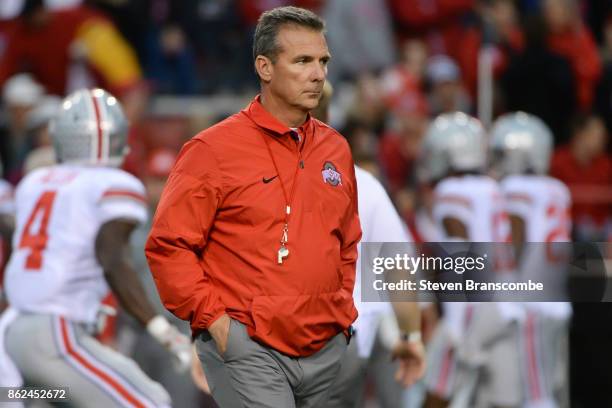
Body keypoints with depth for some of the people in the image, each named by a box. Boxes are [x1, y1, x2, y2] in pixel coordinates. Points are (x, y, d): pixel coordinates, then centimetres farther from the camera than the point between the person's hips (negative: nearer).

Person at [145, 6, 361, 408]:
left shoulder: (336, 149, 12)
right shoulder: (215, 149, -5)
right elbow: (168, 247, -8)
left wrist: (343, 312, 15)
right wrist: (214, 319, -12)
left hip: (327, 352, 6)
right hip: (248, 351, -6)